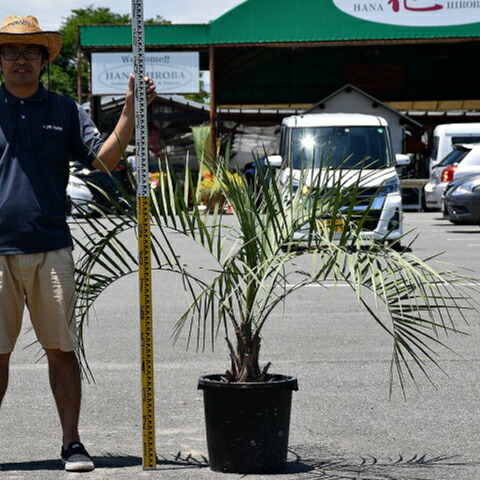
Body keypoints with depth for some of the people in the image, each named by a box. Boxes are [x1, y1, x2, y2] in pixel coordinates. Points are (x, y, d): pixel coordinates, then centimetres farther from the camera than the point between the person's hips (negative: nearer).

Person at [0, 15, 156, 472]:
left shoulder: (64, 110, 10)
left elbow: (104, 158, 2)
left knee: (61, 349, 3)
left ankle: (72, 443, 10)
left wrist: (131, 109, -6)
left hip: (50, 249, 1)